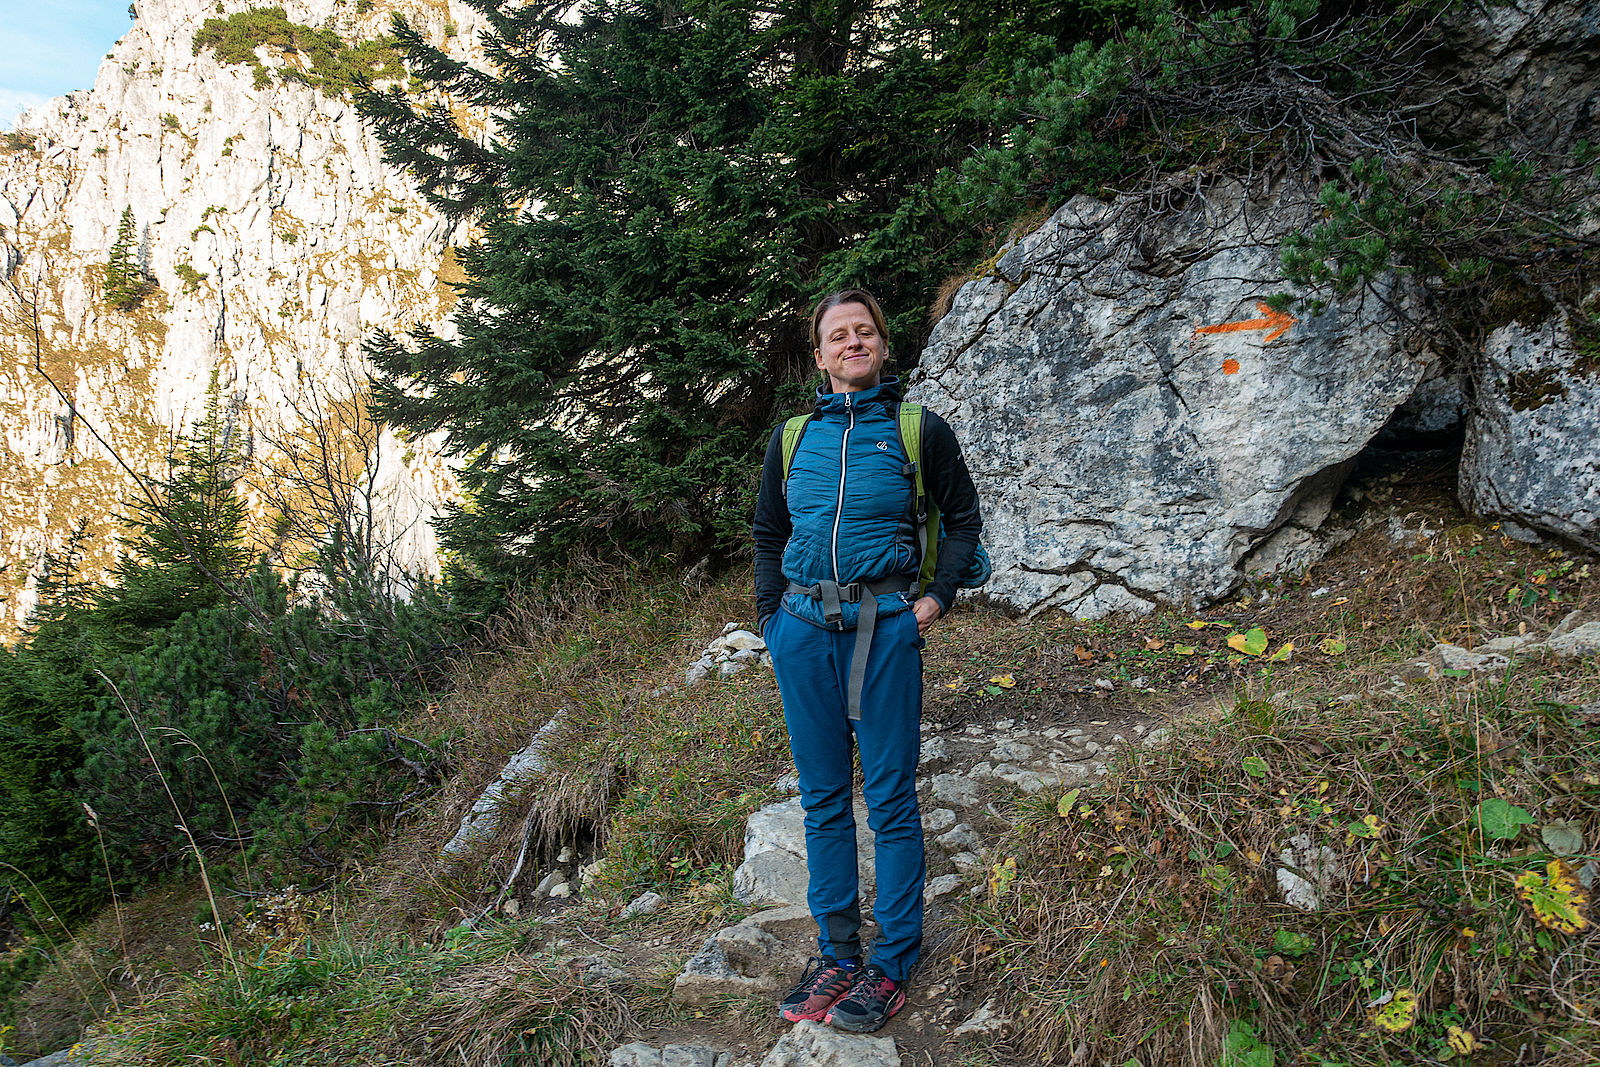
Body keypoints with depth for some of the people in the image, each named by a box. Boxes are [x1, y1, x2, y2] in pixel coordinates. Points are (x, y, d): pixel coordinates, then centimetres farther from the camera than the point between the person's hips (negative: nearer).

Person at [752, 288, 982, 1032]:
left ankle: (893, 964, 17)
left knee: (890, 798, 2)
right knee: (823, 797, 10)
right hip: (802, 629, 3)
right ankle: (836, 953, 24)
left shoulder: (919, 431, 2)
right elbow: (768, 535, 18)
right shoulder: (791, 438, 9)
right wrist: (772, 619, 9)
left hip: (883, 628, -3)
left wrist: (938, 598, 0)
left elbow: (963, 518, 11)